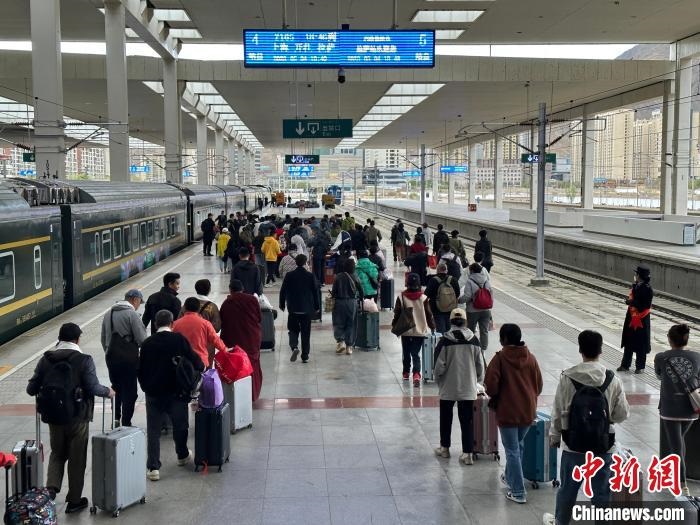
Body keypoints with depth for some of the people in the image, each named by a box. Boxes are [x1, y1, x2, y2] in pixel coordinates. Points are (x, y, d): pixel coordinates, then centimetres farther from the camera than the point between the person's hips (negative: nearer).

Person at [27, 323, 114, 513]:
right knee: (77, 458, 11)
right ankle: (74, 500, 19)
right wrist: (108, 392, 1)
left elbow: (31, 389, 0)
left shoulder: (45, 360, -2)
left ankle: (51, 488, 3)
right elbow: (93, 387, -19)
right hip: (77, 417, -3)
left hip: (53, 416, 3)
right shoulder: (84, 360, -13)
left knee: (57, 454, 23)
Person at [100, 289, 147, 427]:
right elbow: (141, 339, -16)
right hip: (128, 358, -7)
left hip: (111, 357, 7)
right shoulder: (132, 314, -11)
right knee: (129, 391, 3)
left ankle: (116, 419, 17)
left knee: (117, 388, 20)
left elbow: (103, 339, 17)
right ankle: (126, 423, 5)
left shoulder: (108, 313, 12)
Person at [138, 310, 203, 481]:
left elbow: (141, 369, 6)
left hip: (153, 393, 1)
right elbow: (194, 361, -7)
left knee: (153, 430, 5)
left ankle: (153, 468, 1)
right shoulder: (179, 339, -9)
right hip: (176, 392, -1)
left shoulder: (147, 343, -1)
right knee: (180, 425, 19)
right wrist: (201, 367, 15)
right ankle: (182, 455, 37)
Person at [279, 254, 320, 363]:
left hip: (293, 309, 0)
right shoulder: (311, 276, -6)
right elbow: (315, 292, 0)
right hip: (307, 309, 0)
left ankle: (294, 347, -15)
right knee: (306, 333, 7)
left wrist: (282, 304, 12)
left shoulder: (289, 276, -4)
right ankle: (305, 356, 9)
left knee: (293, 330, 12)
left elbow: (283, 291, 0)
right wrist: (317, 306, 10)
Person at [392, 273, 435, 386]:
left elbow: (397, 314, -2)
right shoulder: (423, 298, -6)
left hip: (405, 331, 0)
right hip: (420, 331, 0)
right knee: (416, 354, 1)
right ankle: (416, 374, -18)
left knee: (406, 353, 19)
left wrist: (394, 326, 12)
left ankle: (406, 373, 31)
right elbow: (429, 314, 0)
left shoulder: (401, 297, -7)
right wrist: (432, 326, 13)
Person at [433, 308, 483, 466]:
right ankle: (467, 453, 5)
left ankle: (444, 448, 29)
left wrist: (439, 381, 7)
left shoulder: (445, 340, -12)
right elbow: (480, 365, 3)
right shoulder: (473, 340, -3)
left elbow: (439, 366, -11)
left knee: (446, 418, 16)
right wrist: (478, 380, 19)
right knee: (467, 420, 6)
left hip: (448, 388, -2)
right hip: (468, 388, 2)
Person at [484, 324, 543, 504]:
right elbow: (539, 385, 5)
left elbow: (490, 385, -17)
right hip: (528, 411, 5)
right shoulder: (530, 357, 1)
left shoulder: (500, 358, -14)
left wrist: (494, 397, 4)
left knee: (512, 450, 3)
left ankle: (518, 492, 3)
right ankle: (510, 477, 41)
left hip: (507, 412, -5)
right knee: (518, 446, 24)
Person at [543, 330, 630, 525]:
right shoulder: (613, 380, -10)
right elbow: (622, 414, -4)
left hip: (574, 445, 0)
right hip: (603, 445, 0)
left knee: (568, 487, 17)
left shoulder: (567, 378, -12)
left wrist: (554, 435, 9)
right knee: (601, 491, 11)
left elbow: (558, 412, -6)